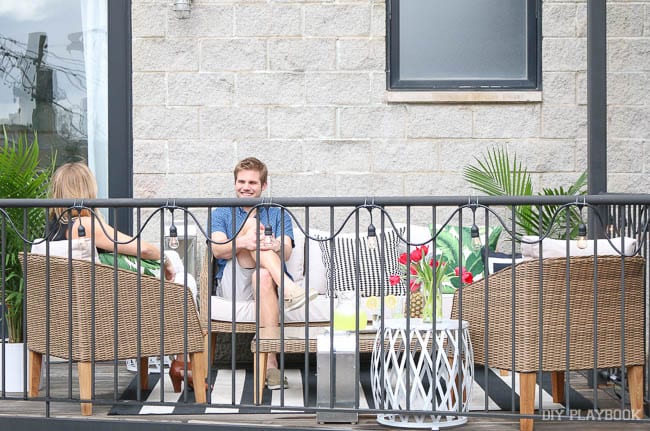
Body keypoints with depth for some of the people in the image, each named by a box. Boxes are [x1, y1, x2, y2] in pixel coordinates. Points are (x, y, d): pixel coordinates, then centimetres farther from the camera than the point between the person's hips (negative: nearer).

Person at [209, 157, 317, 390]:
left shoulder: (278, 214, 21)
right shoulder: (221, 214, 20)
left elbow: (286, 253, 1)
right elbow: (217, 250, -2)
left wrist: (275, 246, -26)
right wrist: (243, 243, -25)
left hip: (271, 282, 1)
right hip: (233, 284, -1)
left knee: (264, 276, -39)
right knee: (251, 223, -23)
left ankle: (270, 362, -47)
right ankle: (288, 289, -44)